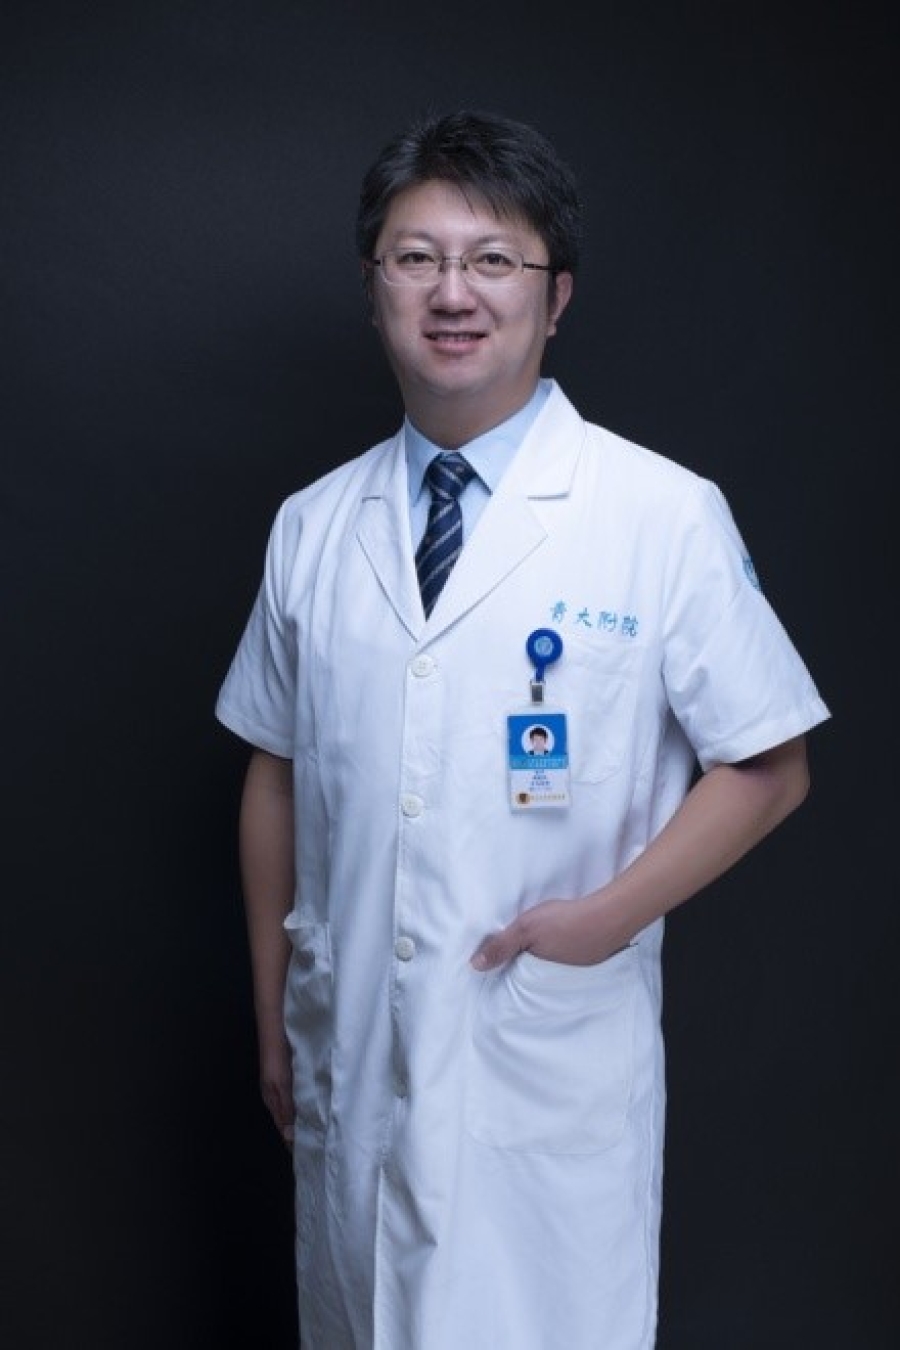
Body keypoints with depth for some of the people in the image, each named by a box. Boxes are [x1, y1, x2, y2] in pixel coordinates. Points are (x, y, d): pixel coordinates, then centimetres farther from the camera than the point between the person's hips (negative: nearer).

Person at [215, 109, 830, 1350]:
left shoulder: (667, 516, -9)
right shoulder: (311, 528, 3)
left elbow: (769, 768, -4)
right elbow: (276, 780, 8)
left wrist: (612, 911, -16)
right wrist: (272, 1022, 12)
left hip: (555, 1069, -3)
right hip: (350, 1066, 4)